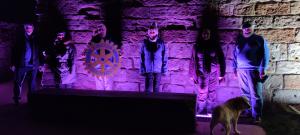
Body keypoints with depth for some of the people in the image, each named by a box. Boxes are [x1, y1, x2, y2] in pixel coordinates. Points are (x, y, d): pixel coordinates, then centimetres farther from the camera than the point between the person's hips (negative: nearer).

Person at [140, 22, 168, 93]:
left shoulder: (161, 43, 2)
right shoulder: (145, 43, 4)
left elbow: (165, 58, 2)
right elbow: (142, 58, 6)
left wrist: (164, 69, -1)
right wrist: (142, 70, 2)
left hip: (158, 70, 0)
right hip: (148, 70, 0)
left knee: (156, 89, 8)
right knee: (148, 90, 1)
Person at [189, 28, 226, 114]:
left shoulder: (215, 46, 6)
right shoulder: (197, 46, 5)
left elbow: (221, 60, 5)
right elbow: (193, 61, 4)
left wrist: (221, 74, 0)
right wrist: (192, 75, 0)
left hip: (213, 73, 1)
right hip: (202, 74, -1)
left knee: (212, 93, 2)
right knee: (202, 93, -4)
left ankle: (211, 112, 11)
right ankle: (200, 112, 3)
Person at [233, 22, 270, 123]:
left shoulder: (259, 39, 0)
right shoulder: (239, 40, 14)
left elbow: (265, 55, -5)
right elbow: (235, 54, 18)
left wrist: (263, 69, -12)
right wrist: (234, 68, 13)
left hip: (254, 70, -4)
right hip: (241, 70, 5)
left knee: (255, 94, -4)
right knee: (246, 93, 11)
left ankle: (257, 115, 2)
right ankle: (248, 111, 23)